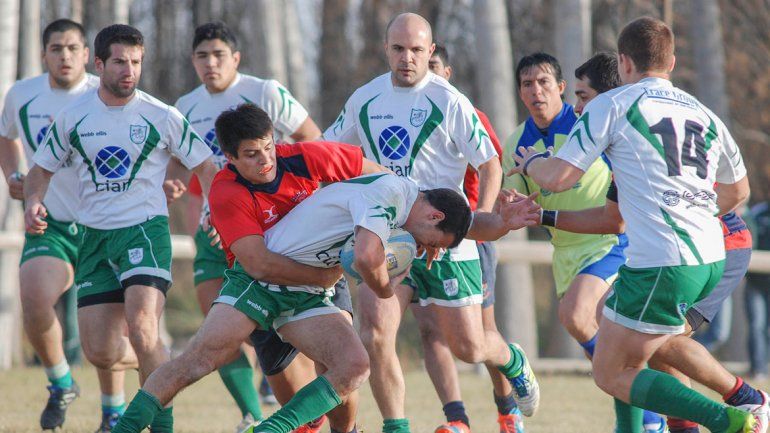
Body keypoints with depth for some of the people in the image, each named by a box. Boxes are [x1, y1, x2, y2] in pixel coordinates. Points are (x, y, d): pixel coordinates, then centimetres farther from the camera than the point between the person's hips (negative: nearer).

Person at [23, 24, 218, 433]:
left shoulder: (162, 116, -3)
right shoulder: (72, 116, 3)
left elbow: (206, 167, 4)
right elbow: (41, 169, 13)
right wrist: (33, 201, -8)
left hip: (145, 229, -3)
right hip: (93, 235, 3)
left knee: (141, 326, -24)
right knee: (100, 353, -2)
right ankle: (159, 364, 31)